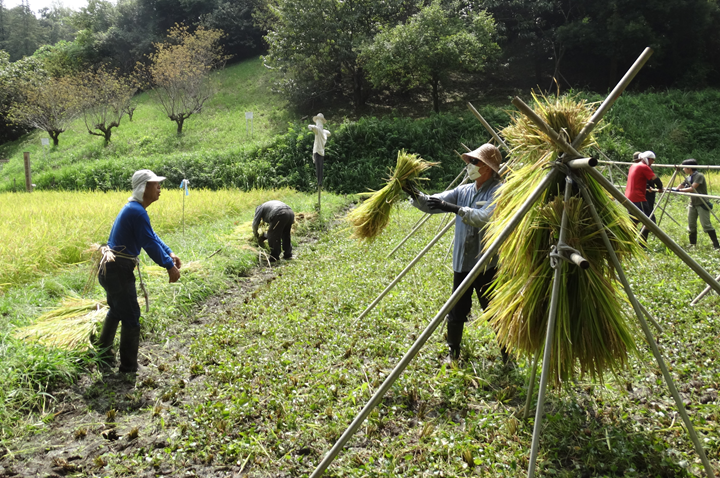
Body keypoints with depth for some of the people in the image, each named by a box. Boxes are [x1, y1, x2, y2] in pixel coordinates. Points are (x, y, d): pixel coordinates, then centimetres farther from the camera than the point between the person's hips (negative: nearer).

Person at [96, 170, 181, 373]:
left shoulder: (134, 208, 12)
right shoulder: (137, 212, -20)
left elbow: (152, 236, 18)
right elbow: (150, 243, -22)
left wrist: (170, 253, 9)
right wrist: (169, 267, -16)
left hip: (110, 269, 11)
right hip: (118, 271, -11)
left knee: (116, 311, 28)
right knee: (131, 318, -1)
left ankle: (104, 354, 44)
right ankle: (128, 369, 10)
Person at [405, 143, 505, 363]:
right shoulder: (463, 191, 9)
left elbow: (485, 218, -27)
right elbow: (431, 204, 4)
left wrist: (455, 208, -31)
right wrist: (415, 195, -15)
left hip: (487, 265, -6)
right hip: (462, 263, 6)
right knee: (456, 313, 13)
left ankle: (507, 356, 24)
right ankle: (453, 355, 30)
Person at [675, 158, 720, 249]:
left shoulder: (699, 176, -15)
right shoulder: (688, 178, 10)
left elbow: (692, 188, -25)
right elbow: (680, 187, 12)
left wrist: (679, 190, -25)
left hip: (702, 204, -8)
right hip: (692, 204, 8)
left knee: (706, 224, -12)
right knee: (691, 225, 9)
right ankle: (692, 244, 19)